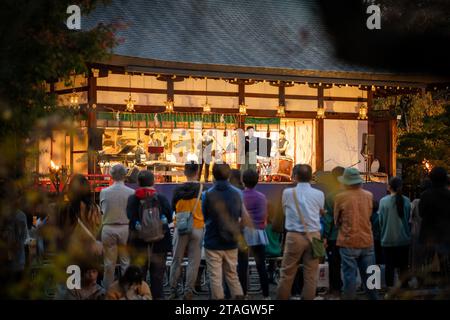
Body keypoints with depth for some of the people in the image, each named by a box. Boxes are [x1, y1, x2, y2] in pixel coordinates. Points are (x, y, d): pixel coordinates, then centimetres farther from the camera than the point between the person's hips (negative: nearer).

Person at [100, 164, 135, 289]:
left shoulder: (104, 192, -7)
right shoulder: (131, 193, -10)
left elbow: (102, 209, 6)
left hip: (108, 228, 1)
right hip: (125, 228, -1)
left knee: (109, 263, 8)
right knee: (126, 262, 7)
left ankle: (107, 289, 13)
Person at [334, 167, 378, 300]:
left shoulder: (340, 197, -9)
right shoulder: (369, 196, 2)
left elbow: (336, 221, 3)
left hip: (349, 242, -4)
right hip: (367, 241, 4)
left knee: (350, 275, 2)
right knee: (368, 275, 12)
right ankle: (373, 297, 18)